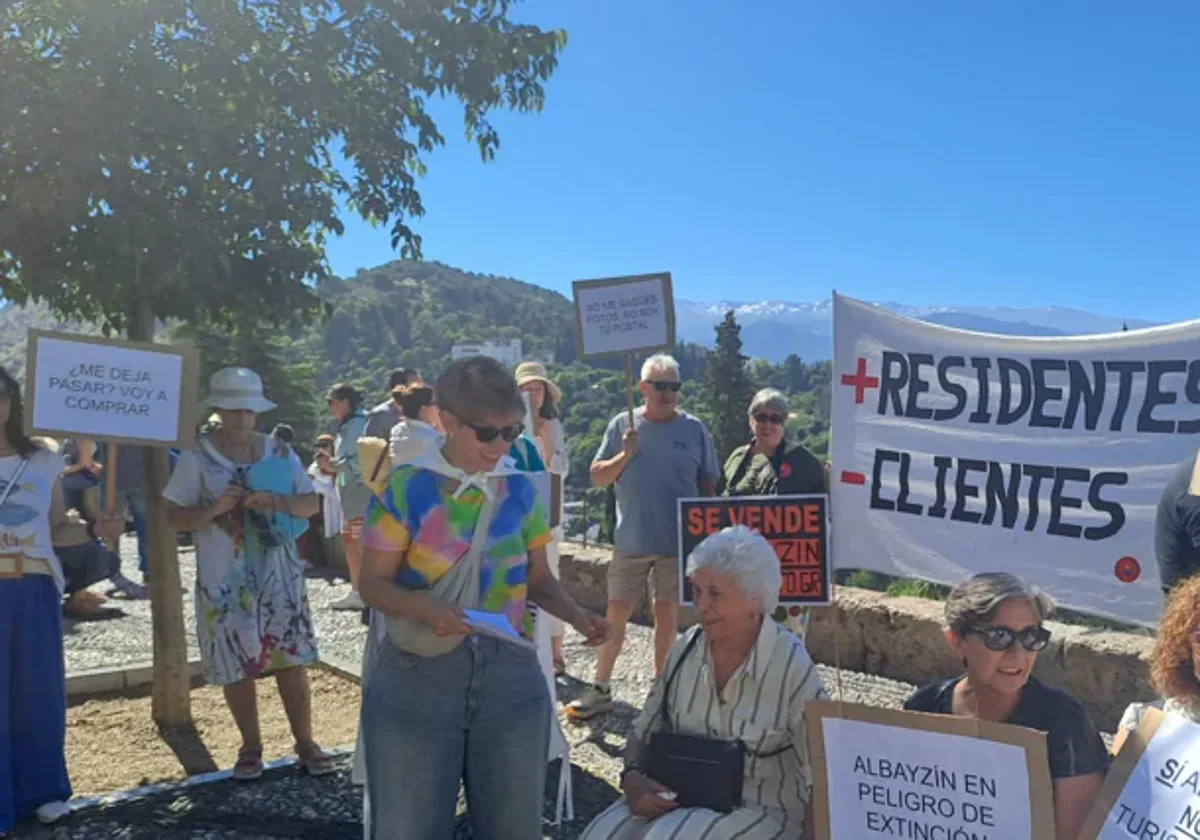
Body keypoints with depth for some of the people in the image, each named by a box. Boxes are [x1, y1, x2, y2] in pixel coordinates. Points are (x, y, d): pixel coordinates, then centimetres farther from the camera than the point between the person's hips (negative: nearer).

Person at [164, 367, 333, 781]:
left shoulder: (280, 453, 3)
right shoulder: (197, 458, -3)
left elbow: (312, 503, 3)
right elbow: (174, 517, -3)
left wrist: (276, 502, -17)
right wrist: (214, 509, -21)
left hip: (280, 576, 1)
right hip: (224, 582, -1)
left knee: (291, 660, 3)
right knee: (237, 668, 8)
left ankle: (305, 742, 16)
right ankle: (251, 747, 24)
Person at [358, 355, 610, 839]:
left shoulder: (519, 491, 4)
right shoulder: (405, 488, -8)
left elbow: (538, 579, 11)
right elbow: (374, 583, -7)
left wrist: (576, 615, -8)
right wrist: (426, 608, -26)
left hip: (510, 674, 4)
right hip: (418, 676, -3)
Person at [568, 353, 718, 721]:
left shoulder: (694, 429, 0)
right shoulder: (622, 425, 1)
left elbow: (708, 487, 5)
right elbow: (597, 477, 3)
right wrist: (625, 455, -13)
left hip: (678, 543, 0)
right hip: (630, 542, 1)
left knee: (667, 614, 10)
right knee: (615, 613, 5)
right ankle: (600, 689, 18)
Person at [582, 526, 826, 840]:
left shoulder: (793, 668, -14)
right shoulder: (686, 650, 0)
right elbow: (644, 731, 9)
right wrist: (632, 777, -10)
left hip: (760, 810, -4)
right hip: (681, 798, 5)